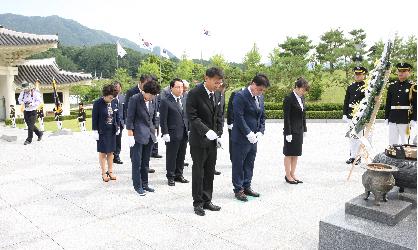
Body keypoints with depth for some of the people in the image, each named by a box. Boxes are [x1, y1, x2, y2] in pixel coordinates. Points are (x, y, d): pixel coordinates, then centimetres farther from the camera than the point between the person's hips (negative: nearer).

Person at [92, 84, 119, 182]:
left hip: (112, 131, 5)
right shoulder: (98, 103, -11)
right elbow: (94, 118, -10)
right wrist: (95, 131, -12)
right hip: (102, 131, -5)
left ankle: (110, 171, 21)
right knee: (103, 152, 4)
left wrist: (117, 127, 9)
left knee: (110, 152, 11)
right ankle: (104, 173, 13)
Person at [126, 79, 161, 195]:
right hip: (138, 135, -6)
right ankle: (137, 186, 14)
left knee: (145, 162, 14)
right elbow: (129, 118, -11)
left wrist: (154, 132, 14)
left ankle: (144, 184, 24)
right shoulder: (135, 99, -11)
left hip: (149, 136, 6)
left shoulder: (152, 101, 7)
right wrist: (130, 135, -14)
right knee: (137, 162, 3)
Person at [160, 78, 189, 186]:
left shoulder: (184, 100, 13)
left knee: (181, 156, 12)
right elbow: (163, 119, -9)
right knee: (171, 156, 4)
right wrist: (165, 133, -13)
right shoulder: (165, 101, -7)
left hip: (184, 133, 6)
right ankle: (170, 177, 17)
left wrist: (189, 129, 11)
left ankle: (179, 175, 26)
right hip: (172, 134, -6)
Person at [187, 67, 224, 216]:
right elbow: (192, 117, -17)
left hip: (212, 140, 6)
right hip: (199, 140, -6)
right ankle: (198, 203, 16)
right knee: (198, 172, 4)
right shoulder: (194, 94, -12)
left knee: (210, 172, 11)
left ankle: (207, 201, 23)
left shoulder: (216, 95, 10)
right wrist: (206, 131, -25)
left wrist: (218, 134, 5)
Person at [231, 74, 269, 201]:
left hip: (253, 137, 7)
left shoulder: (260, 97, 10)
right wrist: (248, 134, -19)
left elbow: (262, 117, 14)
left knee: (249, 164, 16)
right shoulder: (240, 96, -15)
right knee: (238, 164, 5)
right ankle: (238, 189, 17)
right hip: (241, 138, -7)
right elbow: (239, 117, -19)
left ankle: (247, 187, 29)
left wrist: (260, 132, 1)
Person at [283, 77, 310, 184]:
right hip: (291, 130, -8)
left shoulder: (302, 98, 9)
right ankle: (288, 175, 14)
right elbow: (286, 117, -16)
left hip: (299, 130, 8)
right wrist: (288, 133, -18)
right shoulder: (289, 99, -14)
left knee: (296, 153, 13)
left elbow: (303, 115, 15)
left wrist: (304, 129, 13)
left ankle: (292, 174, 23)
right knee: (289, 153, 3)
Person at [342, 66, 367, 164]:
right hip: (351, 114, 5)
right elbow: (346, 101, 11)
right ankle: (352, 156, 17)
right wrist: (344, 114, 5)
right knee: (351, 136, 8)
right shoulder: (350, 87, 11)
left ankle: (357, 156, 8)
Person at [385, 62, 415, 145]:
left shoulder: (412, 86, -2)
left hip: (406, 119, -4)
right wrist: (386, 117, 8)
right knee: (392, 142, 9)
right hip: (393, 119, 4)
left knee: (405, 142, 3)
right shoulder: (392, 86, 10)